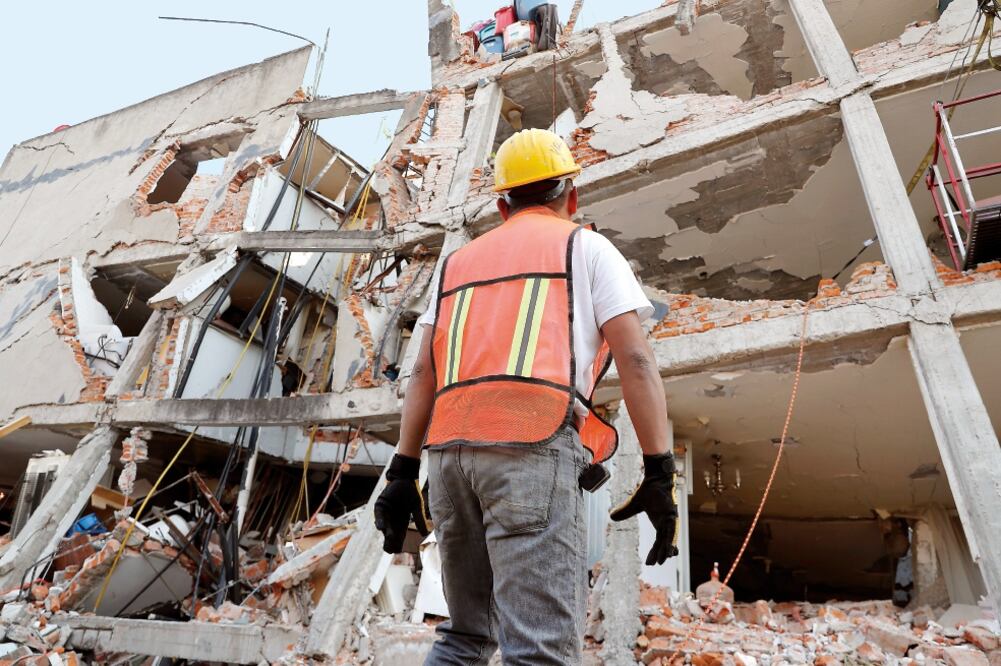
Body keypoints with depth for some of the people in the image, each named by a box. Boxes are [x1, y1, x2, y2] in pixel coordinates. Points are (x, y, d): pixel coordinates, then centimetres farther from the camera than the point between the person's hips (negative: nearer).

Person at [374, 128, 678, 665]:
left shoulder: (459, 261, 25)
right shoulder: (587, 247, 13)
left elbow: (424, 373, 16)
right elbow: (636, 360, 1)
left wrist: (402, 472, 15)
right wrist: (660, 473, 1)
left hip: (451, 450, 6)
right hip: (534, 446, -5)